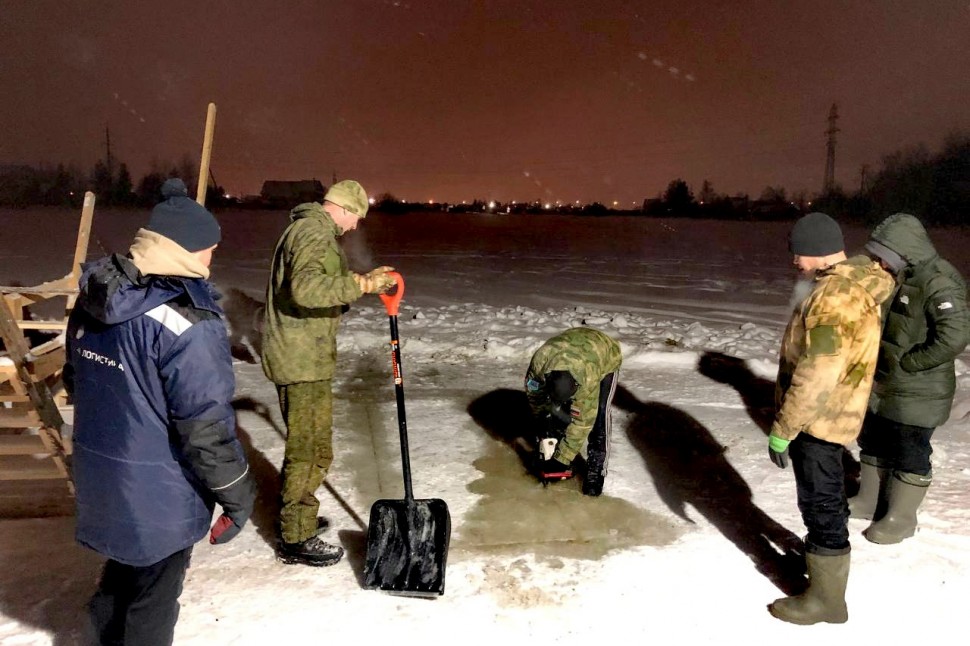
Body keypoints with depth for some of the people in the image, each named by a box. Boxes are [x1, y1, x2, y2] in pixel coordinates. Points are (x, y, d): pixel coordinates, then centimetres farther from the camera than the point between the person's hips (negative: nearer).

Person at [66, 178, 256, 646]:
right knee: (154, 592, 14)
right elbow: (204, 424, -25)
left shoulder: (94, 300, 0)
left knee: (125, 564, 31)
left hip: (101, 474, 8)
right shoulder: (187, 323, -27)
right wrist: (237, 493, -13)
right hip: (158, 489, -8)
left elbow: (76, 379, 13)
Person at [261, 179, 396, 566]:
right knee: (311, 449, -1)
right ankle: (296, 539, 12)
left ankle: (295, 515, 38)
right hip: (303, 360, -11)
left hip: (294, 356, 11)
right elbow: (306, 288, -33)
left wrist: (363, 280, 20)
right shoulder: (315, 233, -17)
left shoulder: (305, 228, 17)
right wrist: (361, 285, -32)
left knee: (304, 443, 22)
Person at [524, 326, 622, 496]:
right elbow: (535, 395, -17)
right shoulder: (539, 360, -36)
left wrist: (563, 458, -30)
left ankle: (596, 469, -11)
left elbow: (583, 421, -35)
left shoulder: (589, 379, -44)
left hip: (607, 359, -4)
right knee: (556, 409, -8)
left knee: (597, 413, -21)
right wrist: (543, 433, -15)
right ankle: (552, 455, 10)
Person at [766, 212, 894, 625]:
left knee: (820, 502, 2)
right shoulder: (853, 284, 7)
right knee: (826, 497, 25)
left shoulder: (836, 296, -27)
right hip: (828, 415, 10)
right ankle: (825, 557, 45)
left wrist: (783, 428, -22)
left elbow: (817, 375, -30)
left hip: (819, 419, -10)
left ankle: (826, 598, 16)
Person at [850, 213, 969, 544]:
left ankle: (900, 518, 22)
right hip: (881, 383, 8)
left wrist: (905, 363, -20)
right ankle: (869, 500, 37)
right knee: (874, 443, 19)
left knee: (909, 454, 7)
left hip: (917, 392, -8)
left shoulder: (938, 282, -22)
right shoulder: (895, 277, 4)